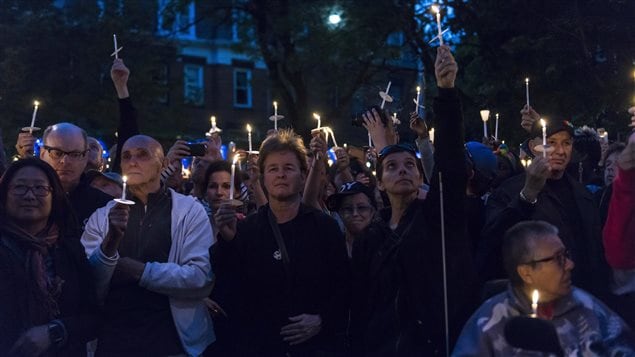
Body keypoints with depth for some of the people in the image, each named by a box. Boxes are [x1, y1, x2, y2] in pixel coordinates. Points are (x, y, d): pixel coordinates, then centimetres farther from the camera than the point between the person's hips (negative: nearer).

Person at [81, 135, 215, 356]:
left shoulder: (189, 210, -3)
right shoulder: (102, 216, 6)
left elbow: (202, 278, -12)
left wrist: (141, 271, -14)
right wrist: (110, 242, -19)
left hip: (170, 339, -2)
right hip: (112, 339, 2)